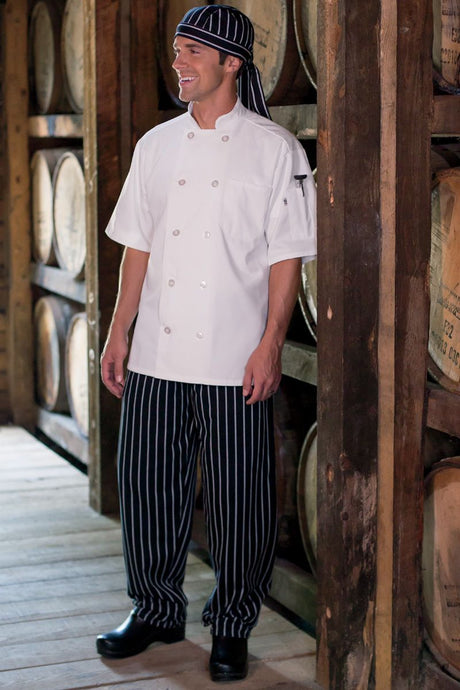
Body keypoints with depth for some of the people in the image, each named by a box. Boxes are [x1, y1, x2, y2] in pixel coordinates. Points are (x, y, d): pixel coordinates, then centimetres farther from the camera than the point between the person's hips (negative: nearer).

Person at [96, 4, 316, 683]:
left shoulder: (274, 148, -2)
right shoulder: (157, 145, 11)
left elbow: (286, 256, -5)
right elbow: (138, 245, 14)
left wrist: (271, 345, -11)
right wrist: (119, 332, 9)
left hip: (235, 361, -4)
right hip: (156, 356, 5)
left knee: (239, 497, 2)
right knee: (149, 484, 9)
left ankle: (232, 626, 18)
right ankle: (156, 611, 27)